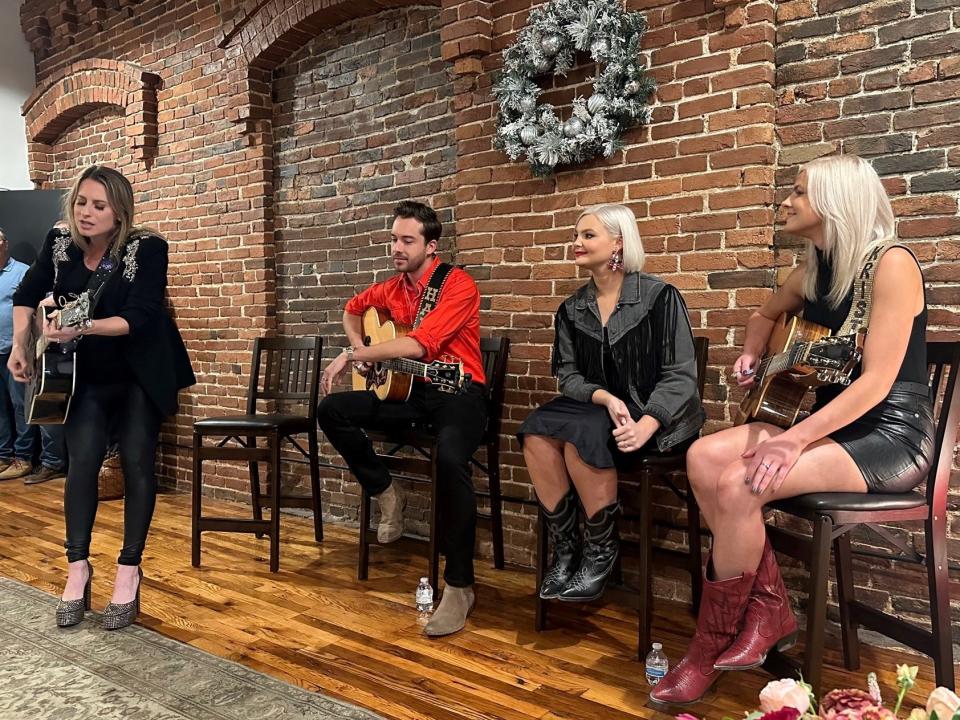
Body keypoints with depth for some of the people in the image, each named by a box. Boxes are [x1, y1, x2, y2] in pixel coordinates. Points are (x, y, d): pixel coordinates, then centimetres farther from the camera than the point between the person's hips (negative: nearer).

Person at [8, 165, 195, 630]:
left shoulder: (147, 248, -21)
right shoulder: (59, 245, -8)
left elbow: (140, 316, -29)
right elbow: (26, 294, 9)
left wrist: (83, 327, -40)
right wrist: (19, 345, 2)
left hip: (140, 378, -3)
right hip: (88, 378, 3)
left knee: (136, 465, -2)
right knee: (81, 463, -5)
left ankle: (129, 571, 8)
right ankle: (77, 568, 6)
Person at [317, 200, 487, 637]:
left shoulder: (458, 286, -13)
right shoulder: (391, 289, 10)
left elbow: (420, 344, -27)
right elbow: (352, 310, 32)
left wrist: (354, 355, -21)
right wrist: (357, 348, 12)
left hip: (458, 393, -7)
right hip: (410, 390, 7)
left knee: (450, 457, -37)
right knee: (330, 410, -8)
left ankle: (459, 586, -24)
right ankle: (386, 492, 7)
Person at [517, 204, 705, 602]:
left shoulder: (659, 296, -8)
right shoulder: (572, 308, 8)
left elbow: (680, 374, -12)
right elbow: (568, 374, 3)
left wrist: (645, 426, -27)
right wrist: (604, 397, -19)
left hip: (658, 415, -5)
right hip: (597, 406, 5)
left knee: (583, 436, -32)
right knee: (537, 432, -24)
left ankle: (601, 551, -10)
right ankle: (564, 547, -10)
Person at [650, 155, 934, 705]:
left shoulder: (891, 265, -14)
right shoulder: (813, 272, 9)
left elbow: (876, 382, -22)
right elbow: (766, 315, 32)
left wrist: (794, 441, -29)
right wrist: (752, 356, 10)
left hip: (890, 435, -8)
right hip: (833, 425, 8)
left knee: (738, 485, -27)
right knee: (705, 457, -14)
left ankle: (713, 647, -9)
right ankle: (770, 609, -7)